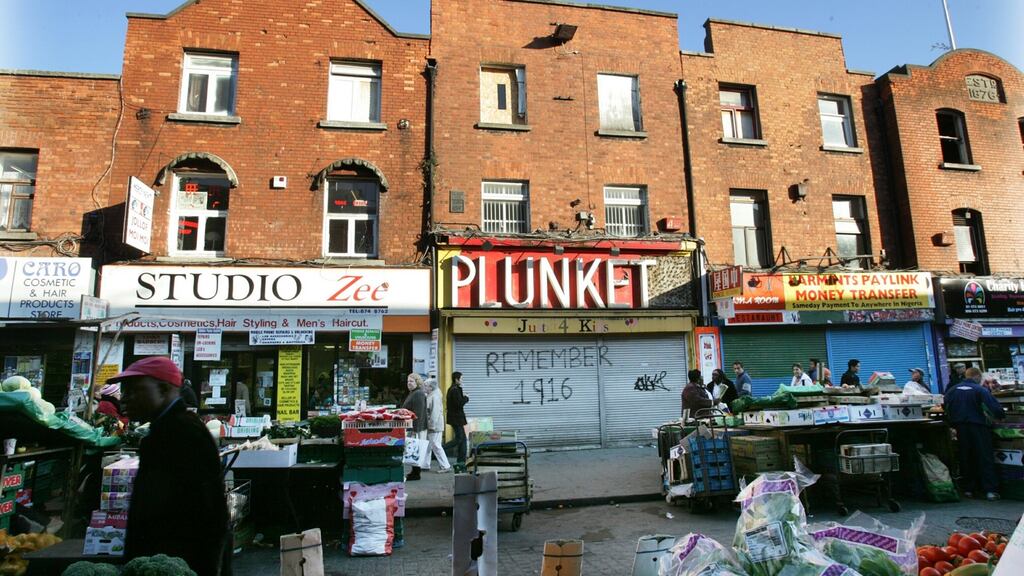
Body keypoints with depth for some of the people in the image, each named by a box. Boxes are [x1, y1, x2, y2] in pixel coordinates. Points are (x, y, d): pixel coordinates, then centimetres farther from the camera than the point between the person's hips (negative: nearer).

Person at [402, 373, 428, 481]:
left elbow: (419, 413, -21)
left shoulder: (418, 394, -15)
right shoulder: (412, 393, 18)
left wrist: (415, 429, -24)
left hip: (418, 427, -10)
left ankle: (415, 473, 0)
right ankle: (414, 472, 19)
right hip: (413, 426, 10)